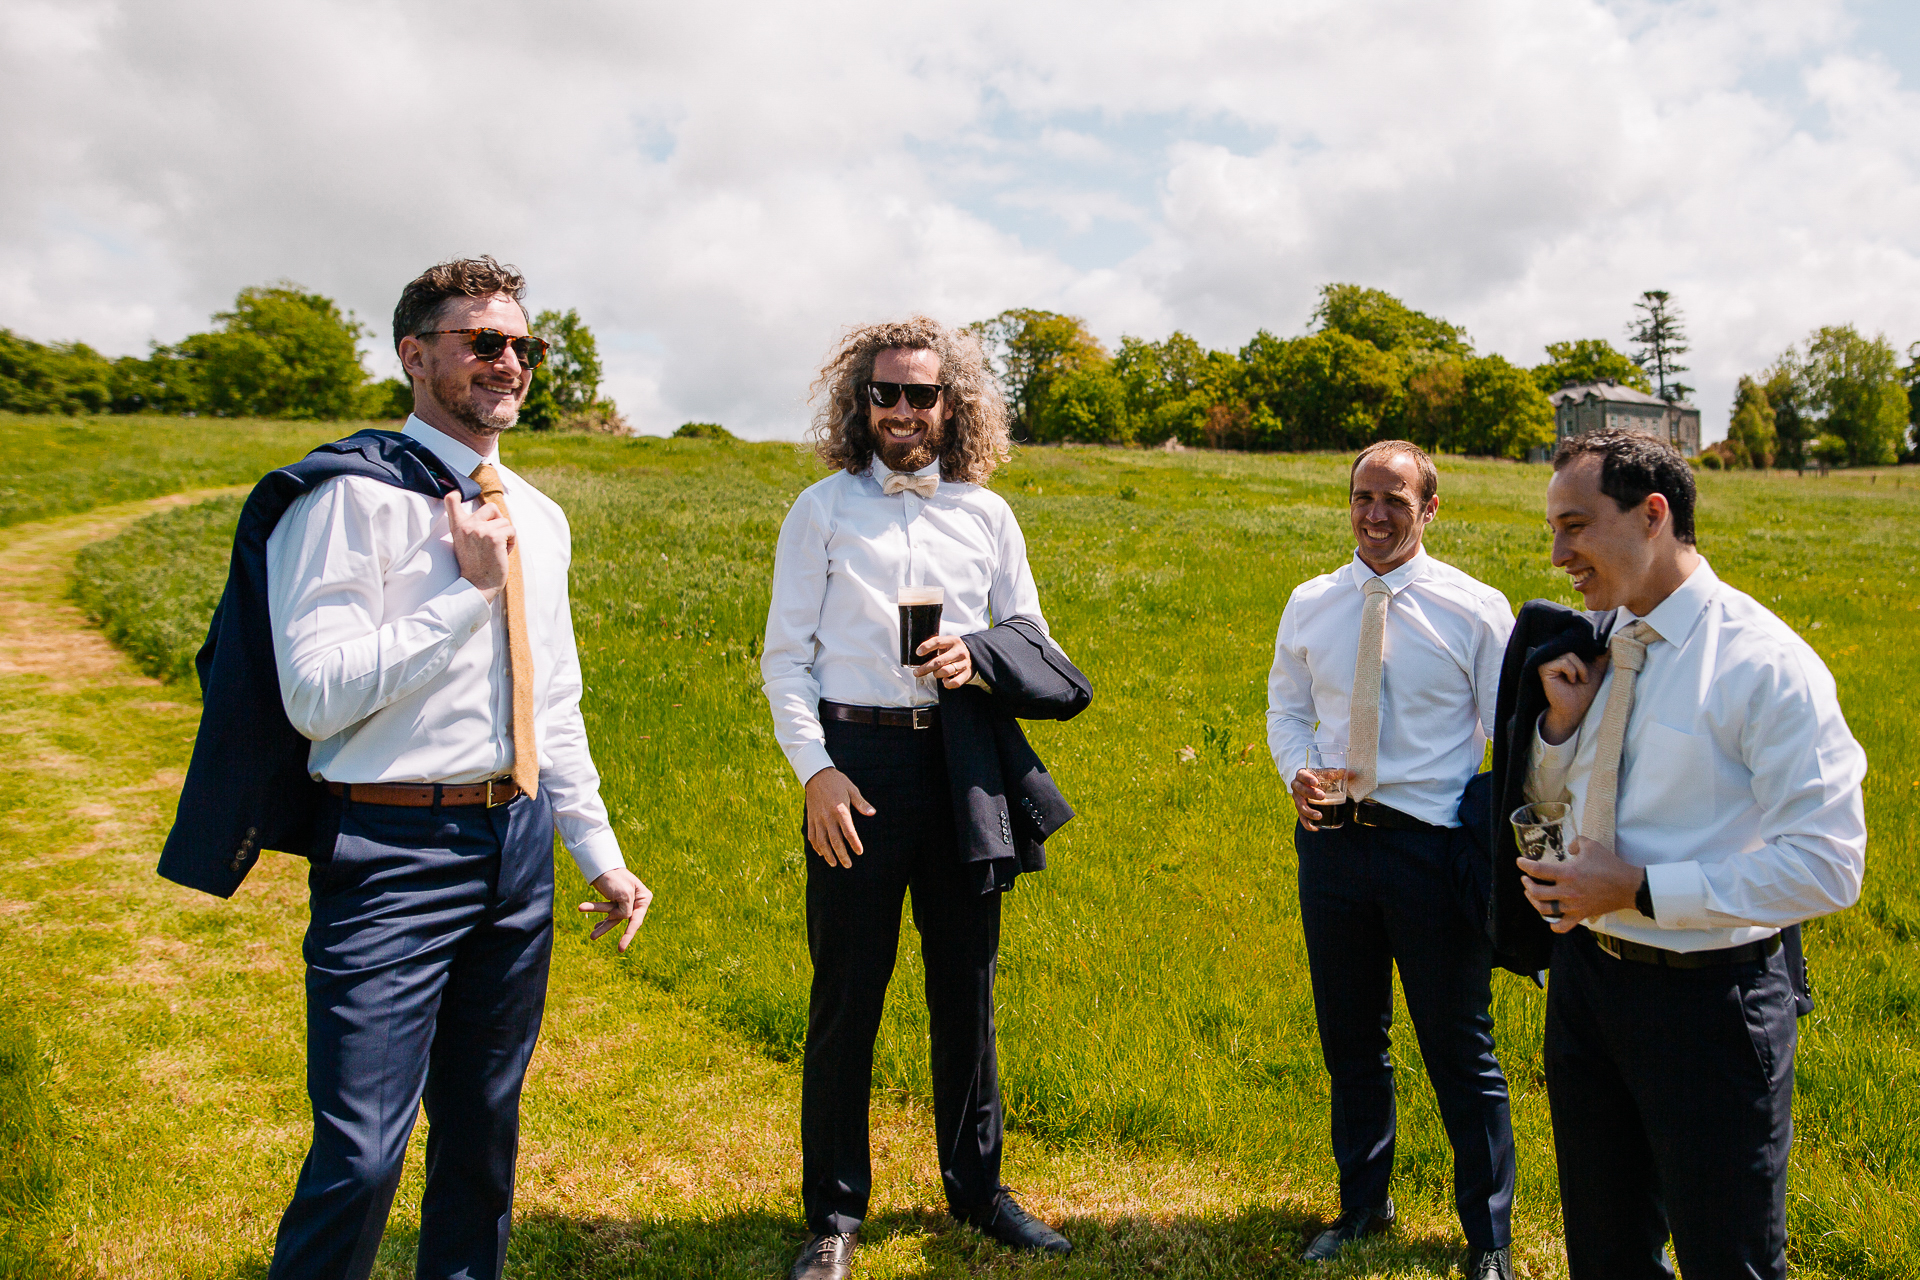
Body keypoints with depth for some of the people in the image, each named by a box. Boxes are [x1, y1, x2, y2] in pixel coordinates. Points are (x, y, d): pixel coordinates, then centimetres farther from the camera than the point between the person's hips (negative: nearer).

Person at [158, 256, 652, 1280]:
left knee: (484, 1125, 18)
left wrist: (598, 851, 15)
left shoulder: (538, 517, 13)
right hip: (397, 849, -6)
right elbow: (315, 692, -18)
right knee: (362, 1153, -5)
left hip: (518, 842, 7)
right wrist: (466, 588, -16)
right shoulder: (351, 495, -9)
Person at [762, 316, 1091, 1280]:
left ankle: (975, 1186, 31)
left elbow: (1030, 639, 14)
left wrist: (977, 657, -8)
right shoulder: (822, 511, 3)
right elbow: (784, 655, 0)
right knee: (846, 992, 4)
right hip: (856, 760, -2)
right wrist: (814, 769, -11)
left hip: (963, 762, 3)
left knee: (967, 986, 13)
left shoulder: (987, 516, 9)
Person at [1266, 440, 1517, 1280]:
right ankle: (1363, 1204, 40)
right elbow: (1286, 709, 16)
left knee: (1459, 1049, 7)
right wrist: (1296, 771, -5)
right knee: (1349, 1037, 18)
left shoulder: (1476, 610, -5)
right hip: (1332, 840, 4)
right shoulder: (1310, 605, 5)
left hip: (1434, 846, -3)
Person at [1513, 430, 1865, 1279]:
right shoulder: (1589, 640, 2)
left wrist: (1641, 889, -22)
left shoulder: (1766, 663, -18)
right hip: (1587, 972, 6)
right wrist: (1561, 718, -6)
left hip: (1708, 995, -6)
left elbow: (1828, 865, -22)